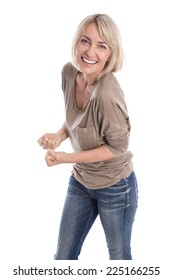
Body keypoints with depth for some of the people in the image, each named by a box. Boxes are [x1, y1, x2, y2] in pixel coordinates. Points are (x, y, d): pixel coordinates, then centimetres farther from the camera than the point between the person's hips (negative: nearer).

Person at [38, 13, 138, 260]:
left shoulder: (107, 92, -31)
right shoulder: (68, 72, -10)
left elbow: (118, 146, -20)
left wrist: (66, 158, -21)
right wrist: (59, 135, -12)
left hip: (115, 188, -6)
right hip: (80, 182, 6)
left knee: (119, 257, 18)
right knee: (63, 258, 18)